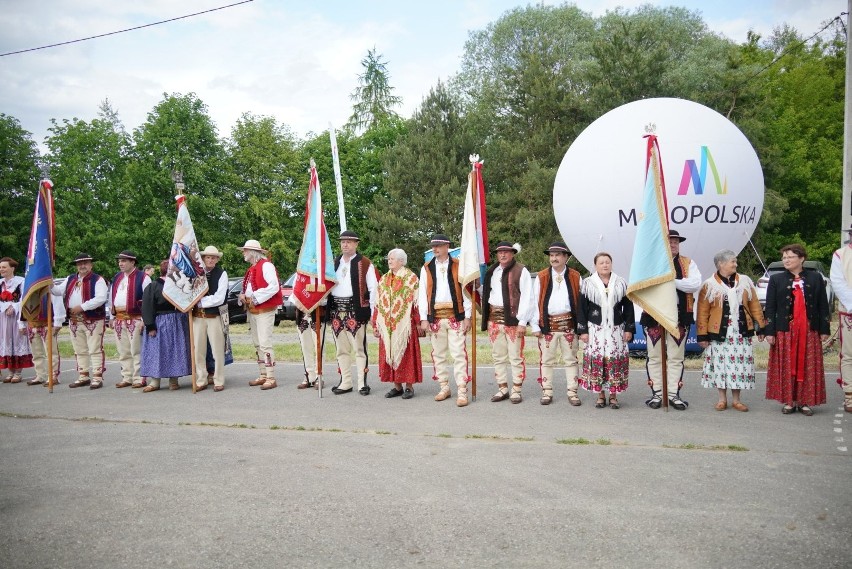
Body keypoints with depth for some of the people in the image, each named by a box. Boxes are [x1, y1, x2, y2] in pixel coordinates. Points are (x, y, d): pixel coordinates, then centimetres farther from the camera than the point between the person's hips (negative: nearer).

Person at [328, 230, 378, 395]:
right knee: (341, 349, 10)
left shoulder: (365, 263, 1)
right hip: (336, 309, 5)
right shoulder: (334, 263, 16)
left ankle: (362, 383, 2)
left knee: (359, 348, -3)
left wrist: (373, 312, -8)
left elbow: (373, 288, -2)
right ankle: (345, 383, 17)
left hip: (356, 309, -5)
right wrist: (327, 310, 7)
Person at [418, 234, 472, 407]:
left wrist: (467, 316, -4)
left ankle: (462, 391, -3)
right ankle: (444, 387, 21)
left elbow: (465, 291, 2)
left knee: (459, 354, -6)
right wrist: (423, 318, 0)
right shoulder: (426, 268, 10)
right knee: (438, 354, 9)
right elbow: (422, 294, 7)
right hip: (435, 317, 3)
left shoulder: (458, 266, 4)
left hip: (455, 316, -3)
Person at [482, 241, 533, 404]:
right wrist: (487, 319, 8)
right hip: (494, 318, 6)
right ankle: (502, 389, 19)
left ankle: (516, 390, 8)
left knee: (515, 356, -1)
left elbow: (526, 298, -9)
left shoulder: (521, 271, -5)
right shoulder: (491, 271, 14)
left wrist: (522, 321, -13)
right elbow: (486, 294, 15)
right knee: (498, 356, 10)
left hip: (513, 318, -6)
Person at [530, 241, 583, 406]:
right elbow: (535, 302, 2)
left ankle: (572, 393, 14)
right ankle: (547, 392, 16)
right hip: (548, 324, 0)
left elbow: (582, 301, 3)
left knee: (571, 359, 6)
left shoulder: (575, 277, 4)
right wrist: (535, 326, -3)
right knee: (546, 360, 6)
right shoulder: (541, 277, 4)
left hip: (569, 324, 0)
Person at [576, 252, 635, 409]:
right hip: (595, 330, -1)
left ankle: (613, 395, 11)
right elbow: (581, 309, 2)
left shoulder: (621, 284, 7)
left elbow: (628, 307, 9)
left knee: (616, 360, 0)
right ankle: (600, 395, 11)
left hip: (616, 329, 1)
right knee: (596, 360, -2)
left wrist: (629, 329, 4)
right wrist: (583, 330, -3)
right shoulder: (587, 284, 3)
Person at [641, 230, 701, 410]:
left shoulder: (688, 263, 7)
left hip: (679, 317, 1)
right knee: (655, 357, 5)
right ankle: (656, 393, 14)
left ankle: (674, 394, 13)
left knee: (676, 358, 6)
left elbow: (695, 284, -9)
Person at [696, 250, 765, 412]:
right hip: (719, 333, -2)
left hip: (741, 333, 2)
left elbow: (755, 306, 8)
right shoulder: (709, 285, -2)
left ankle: (736, 400, 17)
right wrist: (702, 335, -8)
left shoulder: (745, 282, 7)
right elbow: (702, 312, -4)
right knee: (720, 364, 4)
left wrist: (760, 327, 3)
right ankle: (722, 399, 17)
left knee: (739, 364, 4)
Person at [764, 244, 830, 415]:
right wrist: (769, 332, -5)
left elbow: (823, 306, 7)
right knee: (786, 367, 0)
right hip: (785, 331, -1)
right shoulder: (776, 279, 4)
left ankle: (805, 401, 11)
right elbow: (770, 307, 1)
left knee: (808, 367, 2)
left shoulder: (816, 278, 6)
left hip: (809, 331, 1)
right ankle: (789, 401, 9)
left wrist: (824, 330, 2)